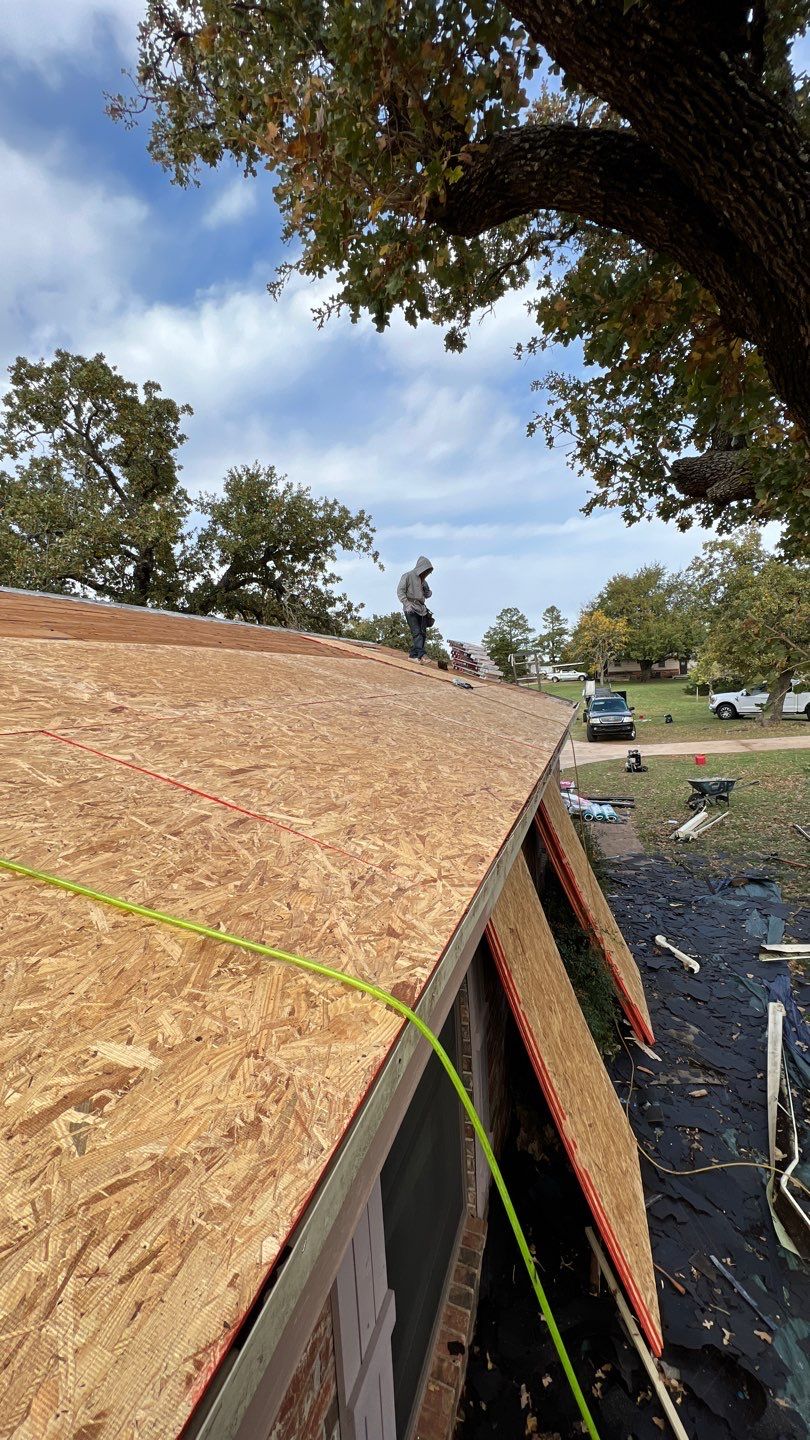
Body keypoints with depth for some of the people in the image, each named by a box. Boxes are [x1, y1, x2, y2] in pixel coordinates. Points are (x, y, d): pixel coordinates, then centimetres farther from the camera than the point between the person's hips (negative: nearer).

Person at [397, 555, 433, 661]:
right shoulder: (408, 576, 2)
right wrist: (407, 604, -16)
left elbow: (428, 595, 30)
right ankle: (421, 655, -29)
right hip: (411, 609, -7)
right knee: (416, 632, -18)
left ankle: (414, 655, 0)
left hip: (421, 609, 7)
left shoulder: (423, 580, 23)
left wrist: (426, 589, 6)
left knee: (423, 633, -3)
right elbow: (400, 591, -5)